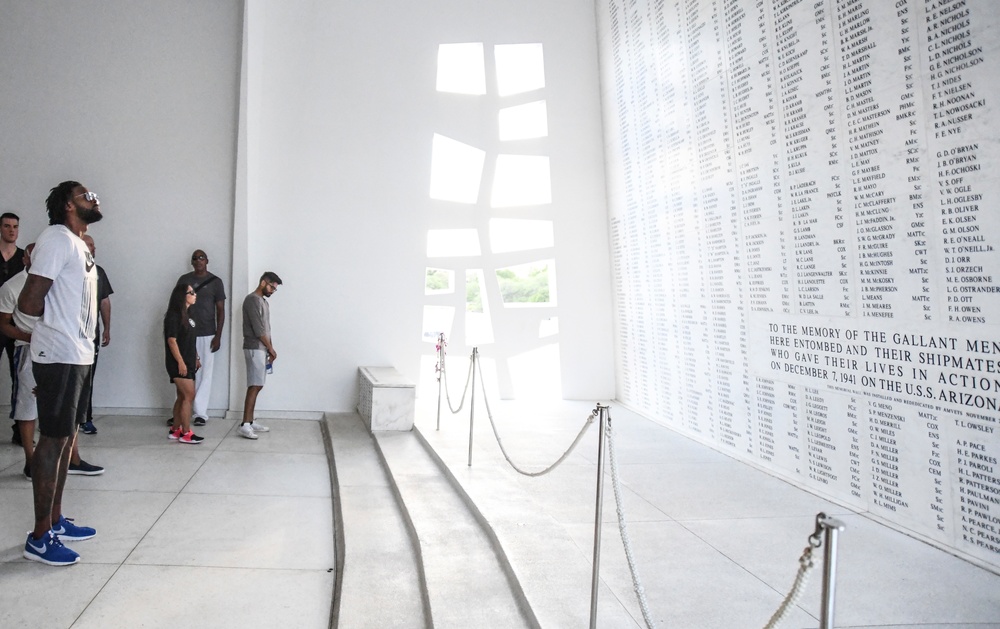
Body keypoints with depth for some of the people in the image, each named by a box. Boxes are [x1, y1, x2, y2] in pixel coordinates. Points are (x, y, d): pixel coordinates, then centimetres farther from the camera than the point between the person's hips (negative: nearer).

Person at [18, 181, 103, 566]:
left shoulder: (79, 245, 17)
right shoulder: (57, 239, -12)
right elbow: (29, 303, -17)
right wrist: (57, 318, 1)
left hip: (78, 354, 9)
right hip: (59, 356, -9)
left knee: (66, 437, 14)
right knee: (53, 440, -4)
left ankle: (55, 521, 26)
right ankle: (40, 537, 5)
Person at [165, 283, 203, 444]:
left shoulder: (187, 314, 13)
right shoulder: (174, 316, -13)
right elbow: (171, 340, -18)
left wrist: (196, 359, 18)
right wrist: (180, 362, -20)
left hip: (188, 362, 9)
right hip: (179, 363, -9)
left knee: (182, 397, 12)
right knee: (189, 396, -10)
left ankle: (175, 430, 20)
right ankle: (186, 433, -4)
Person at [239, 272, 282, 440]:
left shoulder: (263, 301, 18)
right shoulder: (252, 300, -14)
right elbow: (258, 329, -18)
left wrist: (269, 349, 12)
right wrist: (271, 349, -10)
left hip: (261, 349, 10)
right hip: (254, 349, -10)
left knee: (257, 386, 10)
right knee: (255, 386, -13)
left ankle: (250, 421, 14)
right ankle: (245, 425, -13)